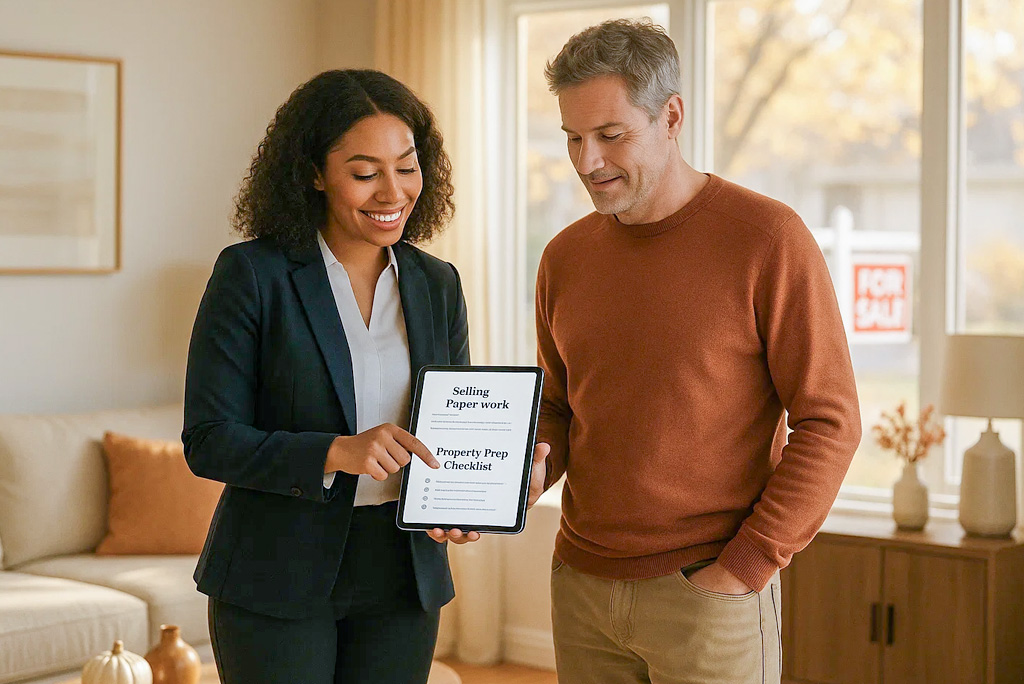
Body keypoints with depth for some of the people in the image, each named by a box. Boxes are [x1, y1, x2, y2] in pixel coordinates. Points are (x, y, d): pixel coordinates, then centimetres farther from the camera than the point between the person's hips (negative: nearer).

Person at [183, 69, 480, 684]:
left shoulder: (437, 285, 5)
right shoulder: (252, 275, -9)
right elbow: (208, 442, -11)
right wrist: (335, 453, -25)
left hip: (403, 580, 4)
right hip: (276, 581, -4)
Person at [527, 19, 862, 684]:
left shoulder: (769, 237, -9)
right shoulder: (566, 257, 7)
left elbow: (829, 422, -10)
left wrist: (744, 567, -13)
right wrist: (531, 471, -3)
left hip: (711, 595, -5)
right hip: (581, 582, 5)